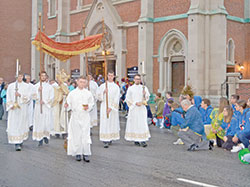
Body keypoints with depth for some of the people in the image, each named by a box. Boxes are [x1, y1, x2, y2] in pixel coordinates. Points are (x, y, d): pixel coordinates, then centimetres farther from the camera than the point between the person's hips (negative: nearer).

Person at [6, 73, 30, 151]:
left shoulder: (26, 86, 4)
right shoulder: (11, 86, 7)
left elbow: (28, 97, -3)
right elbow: (8, 97, 7)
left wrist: (20, 95, -17)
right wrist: (11, 105, -8)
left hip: (22, 108, 0)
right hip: (13, 109, 0)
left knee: (22, 124, 5)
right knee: (13, 125, -7)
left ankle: (21, 141, 23)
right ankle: (16, 143, -7)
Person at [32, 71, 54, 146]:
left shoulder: (49, 86, 6)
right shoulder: (36, 86, 7)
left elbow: (51, 97, 1)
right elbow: (34, 97, 0)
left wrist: (44, 101, -10)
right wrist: (38, 91, -15)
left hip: (47, 107, 0)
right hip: (38, 107, 0)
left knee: (47, 122, -3)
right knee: (39, 122, -3)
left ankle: (46, 136, 21)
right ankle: (40, 139, 2)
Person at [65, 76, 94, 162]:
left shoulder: (88, 93, 4)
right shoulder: (72, 93, 3)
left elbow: (92, 103, 7)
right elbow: (69, 103, 5)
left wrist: (88, 107, -12)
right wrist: (67, 106, -16)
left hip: (85, 116, 0)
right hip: (75, 116, 0)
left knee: (86, 135, -3)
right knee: (76, 135, 3)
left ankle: (86, 154, 3)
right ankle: (77, 153, 13)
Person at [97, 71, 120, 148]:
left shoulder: (116, 87, 4)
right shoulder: (102, 86, 6)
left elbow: (116, 98, -4)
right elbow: (98, 96, 4)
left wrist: (110, 108, -12)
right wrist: (103, 92, -15)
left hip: (113, 107, 1)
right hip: (104, 106, -1)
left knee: (113, 123, 4)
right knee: (105, 123, -7)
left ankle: (111, 138, 17)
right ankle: (105, 141, -9)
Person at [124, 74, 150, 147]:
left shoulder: (144, 88, 8)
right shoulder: (130, 88, 4)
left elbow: (147, 98, 6)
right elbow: (128, 99, 1)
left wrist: (145, 94, -16)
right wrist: (135, 103, -11)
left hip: (142, 109, 0)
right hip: (133, 108, 0)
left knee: (143, 124, -7)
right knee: (134, 124, 2)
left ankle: (143, 140, -10)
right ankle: (135, 140, 11)